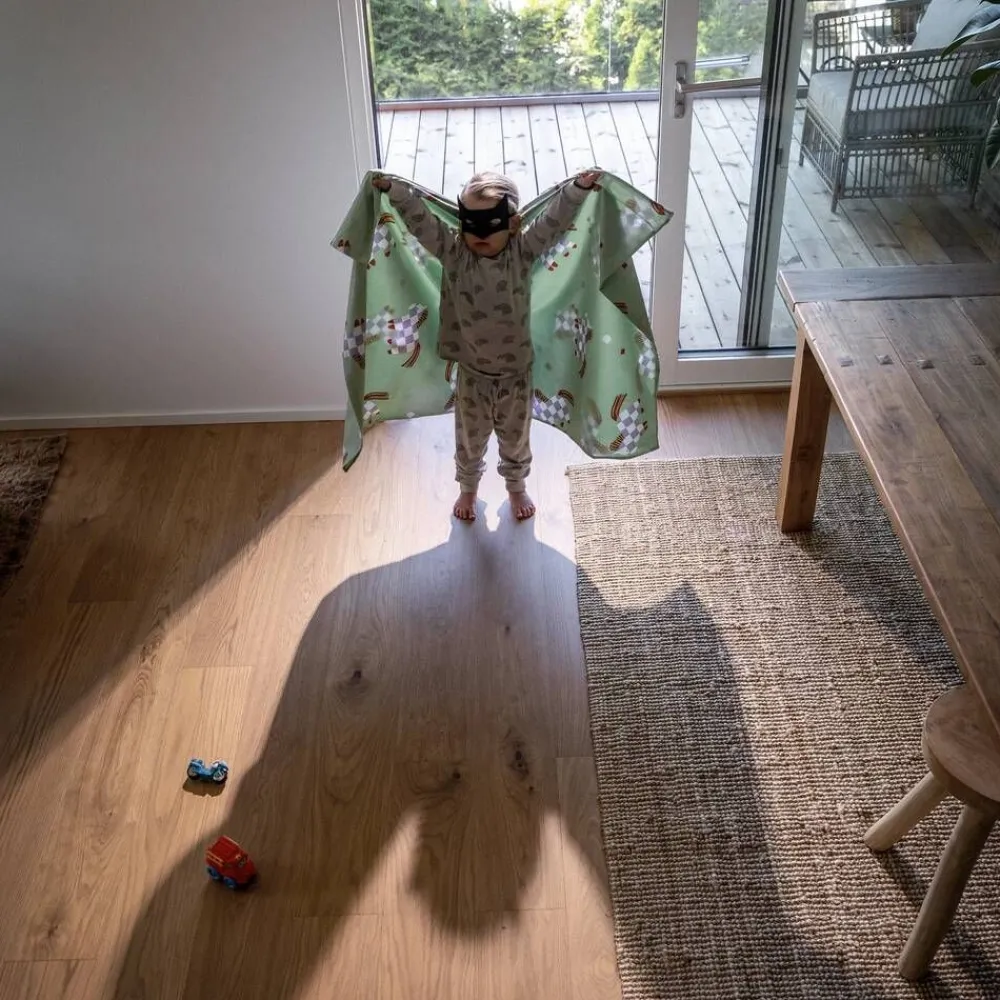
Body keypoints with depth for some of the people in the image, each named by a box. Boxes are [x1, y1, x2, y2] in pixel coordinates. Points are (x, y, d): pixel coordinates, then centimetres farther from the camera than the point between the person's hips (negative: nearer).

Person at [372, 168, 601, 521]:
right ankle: (468, 488, 46)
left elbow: (556, 218, -22)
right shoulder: (453, 253, -13)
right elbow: (418, 217, -19)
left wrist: (578, 186, -35)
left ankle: (517, 487, 47)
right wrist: (390, 188, -30)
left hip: (516, 371, 0)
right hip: (472, 372, 0)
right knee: (469, 439, 20)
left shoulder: (523, 251, -13)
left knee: (515, 438, 21)